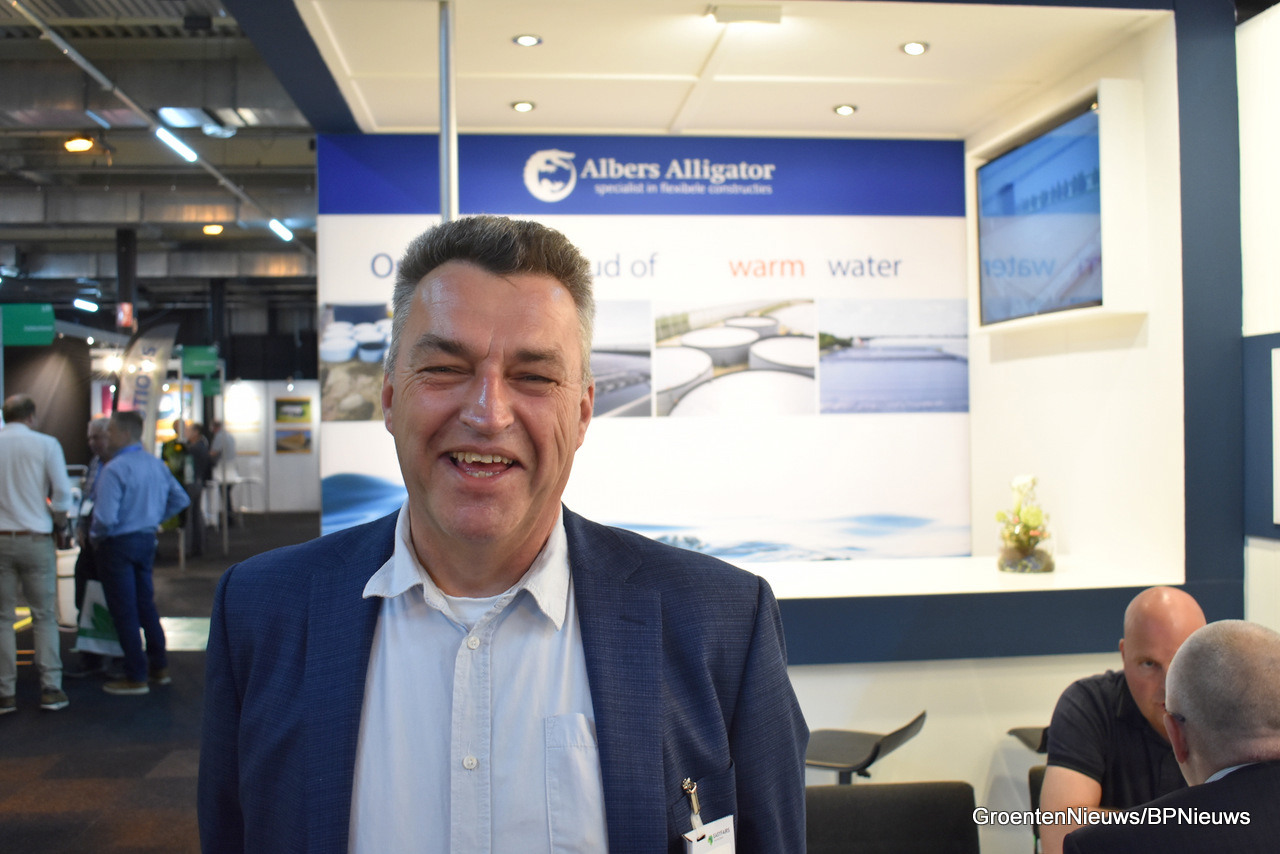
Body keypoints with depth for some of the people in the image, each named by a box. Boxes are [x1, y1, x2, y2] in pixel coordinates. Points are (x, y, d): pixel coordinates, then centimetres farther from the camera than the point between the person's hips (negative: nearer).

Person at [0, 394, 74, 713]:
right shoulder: (45, 444, -3)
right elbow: (62, 495, -9)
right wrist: (60, 525, 7)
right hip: (36, 539, -1)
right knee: (44, 616, 7)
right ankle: (51, 689, 7)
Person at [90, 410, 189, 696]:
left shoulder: (114, 469, -20)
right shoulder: (156, 465, 4)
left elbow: (106, 518, -26)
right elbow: (180, 499, 13)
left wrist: (94, 536, -7)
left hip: (118, 545, -7)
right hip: (147, 541, 7)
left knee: (124, 611, 2)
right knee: (146, 605, 17)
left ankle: (136, 677, 9)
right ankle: (159, 668, 25)